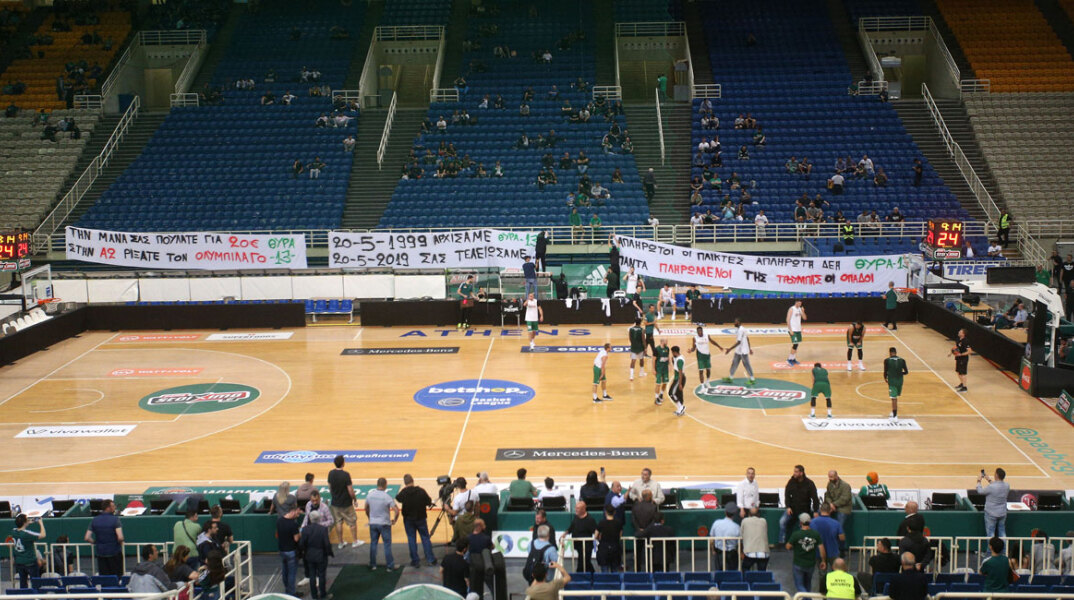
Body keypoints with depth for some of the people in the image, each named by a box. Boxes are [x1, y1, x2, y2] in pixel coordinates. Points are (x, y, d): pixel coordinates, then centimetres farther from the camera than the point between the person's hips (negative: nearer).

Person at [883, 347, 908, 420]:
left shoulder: (887, 360, -8)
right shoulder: (902, 360, 0)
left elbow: (885, 372, -6)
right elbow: (906, 372, 2)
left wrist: (885, 378, 14)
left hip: (892, 381, -3)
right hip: (899, 380, 3)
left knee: (894, 398, -1)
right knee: (896, 397, 21)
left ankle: (895, 416, -1)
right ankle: (894, 413, 31)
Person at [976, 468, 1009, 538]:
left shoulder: (991, 487, -26)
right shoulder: (1007, 486, -8)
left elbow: (980, 491, -8)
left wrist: (979, 481, 7)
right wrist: (989, 480, 21)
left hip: (991, 514, -5)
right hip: (1002, 513, 5)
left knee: (990, 533, 6)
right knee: (1002, 531, 17)